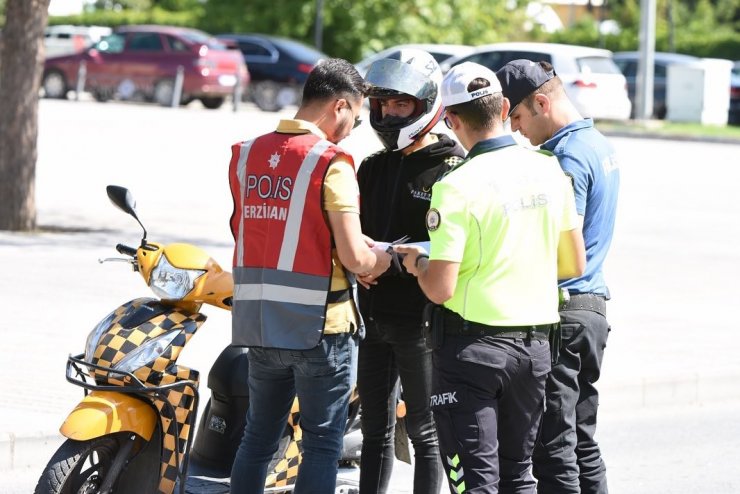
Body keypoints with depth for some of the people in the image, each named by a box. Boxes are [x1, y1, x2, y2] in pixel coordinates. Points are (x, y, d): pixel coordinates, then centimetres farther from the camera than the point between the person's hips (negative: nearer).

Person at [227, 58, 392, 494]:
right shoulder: (332, 165, -14)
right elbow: (353, 257, -18)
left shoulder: (246, 155, 6)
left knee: (258, 438, 15)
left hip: (259, 322, 6)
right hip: (320, 327, -6)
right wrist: (381, 259, 5)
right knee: (323, 444, 2)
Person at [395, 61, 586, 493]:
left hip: (473, 346, -6)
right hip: (535, 343, 6)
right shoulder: (549, 170, 2)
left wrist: (417, 263, 2)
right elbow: (575, 264, 10)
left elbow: (440, 289, -18)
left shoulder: (457, 187, -16)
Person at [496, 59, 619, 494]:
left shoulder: (568, 156, -16)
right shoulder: (600, 145, 15)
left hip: (560, 313, -10)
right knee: (583, 443, 13)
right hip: (594, 307, 10)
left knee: (554, 447, -7)